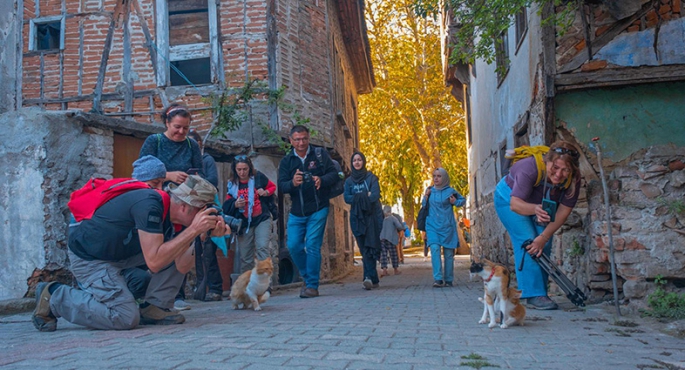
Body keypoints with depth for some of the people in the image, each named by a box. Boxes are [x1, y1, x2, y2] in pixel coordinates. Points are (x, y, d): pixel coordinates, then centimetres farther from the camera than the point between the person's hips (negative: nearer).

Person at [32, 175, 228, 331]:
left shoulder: (169, 214, -2)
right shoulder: (150, 205, -29)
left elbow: (182, 267, -5)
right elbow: (154, 262, -34)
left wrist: (204, 233, -16)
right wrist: (193, 230, -33)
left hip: (120, 250, 9)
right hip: (88, 257, -9)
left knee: (180, 251, 0)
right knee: (126, 318, -17)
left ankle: (154, 308, 5)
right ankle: (53, 296, -1)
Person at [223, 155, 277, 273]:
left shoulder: (258, 177, -6)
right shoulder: (231, 184, 0)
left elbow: (273, 186, 9)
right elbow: (227, 205, 3)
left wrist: (266, 192, -12)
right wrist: (235, 204, -19)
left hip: (262, 220, -2)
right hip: (244, 223, 3)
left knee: (262, 247, -20)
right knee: (245, 257, 9)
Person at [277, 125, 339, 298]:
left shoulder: (320, 154, 0)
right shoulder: (286, 161, 6)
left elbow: (334, 174, -6)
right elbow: (281, 185, -4)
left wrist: (322, 180, -28)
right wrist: (293, 183, -27)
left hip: (318, 209, -3)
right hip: (296, 212, 3)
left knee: (312, 246, -7)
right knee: (293, 245, 0)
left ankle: (312, 285, 2)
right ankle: (307, 276, 23)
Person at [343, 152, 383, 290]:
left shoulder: (371, 178, 7)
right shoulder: (349, 181, 14)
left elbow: (375, 195, -7)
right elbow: (346, 198, -1)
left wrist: (357, 198, -12)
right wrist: (364, 196, -14)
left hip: (372, 216, -2)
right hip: (357, 218, 2)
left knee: (370, 247, -13)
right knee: (365, 249, -3)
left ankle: (369, 277, -19)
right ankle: (373, 280, -2)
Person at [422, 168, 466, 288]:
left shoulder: (450, 191, 1)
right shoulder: (430, 190, 9)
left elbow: (463, 200, 14)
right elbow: (424, 206, 19)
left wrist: (455, 202, -7)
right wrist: (425, 197, 1)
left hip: (447, 226, -1)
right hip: (432, 226, 1)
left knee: (448, 253, 3)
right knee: (434, 249, -17)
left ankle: (448, 280, 13)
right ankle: (438, 279, -21)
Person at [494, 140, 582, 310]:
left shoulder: (573, 179, -25)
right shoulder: (530, 168, -39)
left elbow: (563, 211, -21)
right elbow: (515, 203, -40)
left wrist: (544, 237, -28)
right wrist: (535, 209, -61)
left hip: (537, 204, 5)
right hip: (509, 198, -5)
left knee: (543, 246, -7)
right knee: (527, 242, -19)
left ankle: (540, 292, 5)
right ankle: (534, 294, -18)